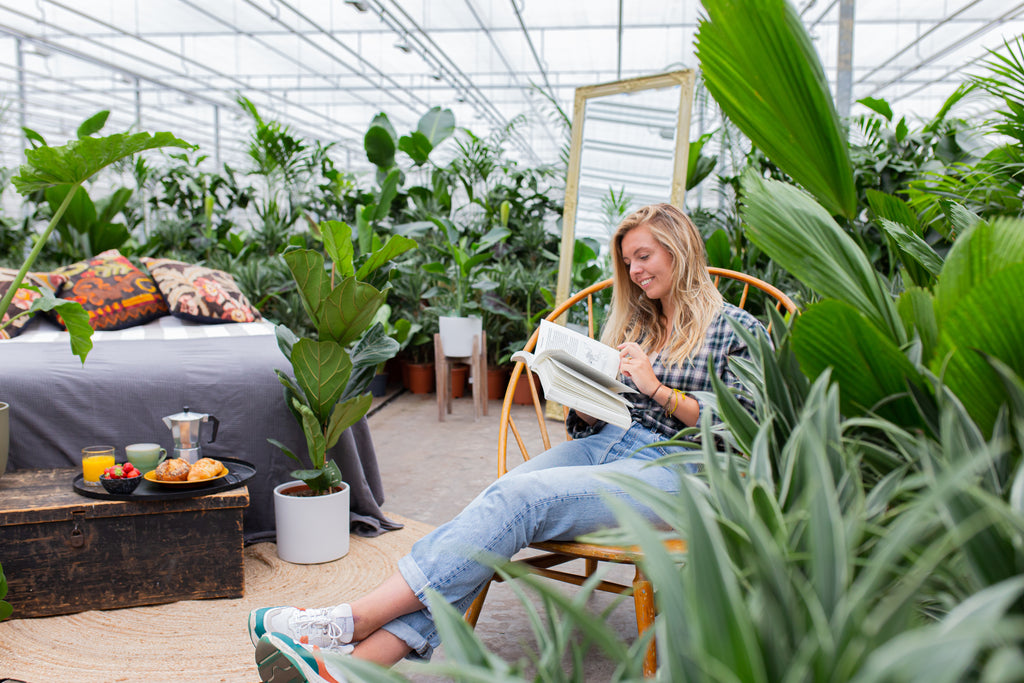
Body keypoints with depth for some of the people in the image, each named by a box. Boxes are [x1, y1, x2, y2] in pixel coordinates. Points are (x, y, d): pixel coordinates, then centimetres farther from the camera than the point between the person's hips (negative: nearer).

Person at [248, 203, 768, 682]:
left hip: (668, 469, -5)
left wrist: (659, 390, -10)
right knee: (499, 501, -27)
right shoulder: (629, 320, 23)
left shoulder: (737, 329, 7)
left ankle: (354, 620, -35)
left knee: (519, 497, -31)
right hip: (599, 445, 5)